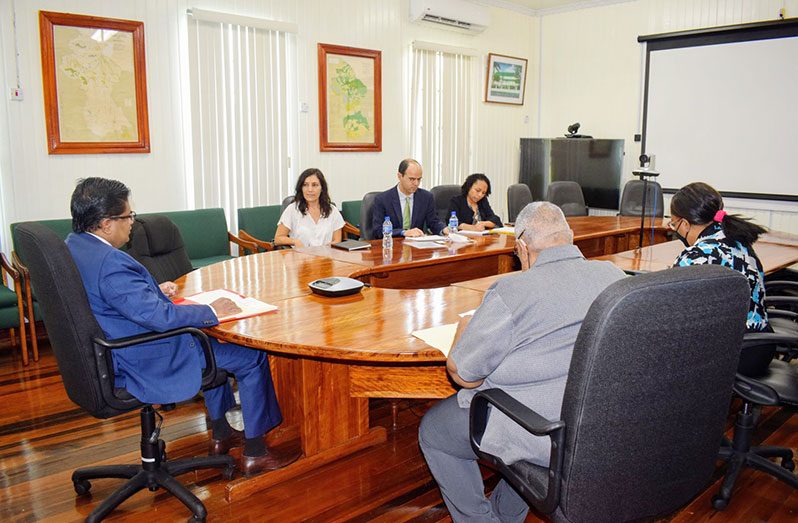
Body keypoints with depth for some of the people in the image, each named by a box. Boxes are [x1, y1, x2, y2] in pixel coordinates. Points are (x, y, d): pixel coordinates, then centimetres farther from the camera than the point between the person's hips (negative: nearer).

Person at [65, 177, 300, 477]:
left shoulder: (73, 244, 2)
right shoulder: (111, 263, -30)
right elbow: (159, 316, -32)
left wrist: (154, 289, 8)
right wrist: (211, 312, -19)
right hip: (144, 365, -11)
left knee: (210, 338, 30)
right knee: (253, 357, -2)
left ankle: (221, 434, 37)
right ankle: (254, 454, 13)